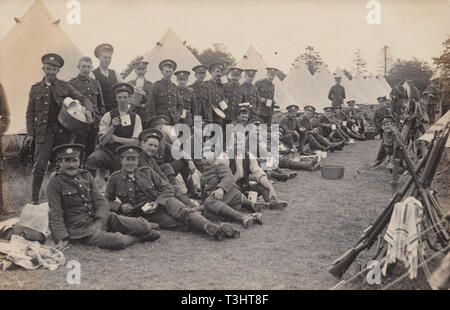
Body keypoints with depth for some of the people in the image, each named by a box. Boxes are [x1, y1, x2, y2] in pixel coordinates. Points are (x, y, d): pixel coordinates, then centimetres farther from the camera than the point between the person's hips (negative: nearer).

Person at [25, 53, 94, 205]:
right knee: (39, 165, -7)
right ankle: (34, 199, 2)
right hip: (43, 132, -1)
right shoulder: (36, 88, 10)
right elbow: (30, 113, 10)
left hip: (63, 132, 1)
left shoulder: (65, 87, 9)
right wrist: (30, 134, 0)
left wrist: (88, 110, -17)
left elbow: (83, 98, 6)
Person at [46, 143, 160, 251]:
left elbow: (101, 202, 3)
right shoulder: (54, 182, -6)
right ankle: (138, 237, 1)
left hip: (100, 219, 5)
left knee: (142, 226, -9)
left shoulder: (86, 176, 9)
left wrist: (99, 222, -15)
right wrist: (62, 238, -18)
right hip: (80, 229, -5)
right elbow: (56, 214, -8)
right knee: (117, 242, -29)